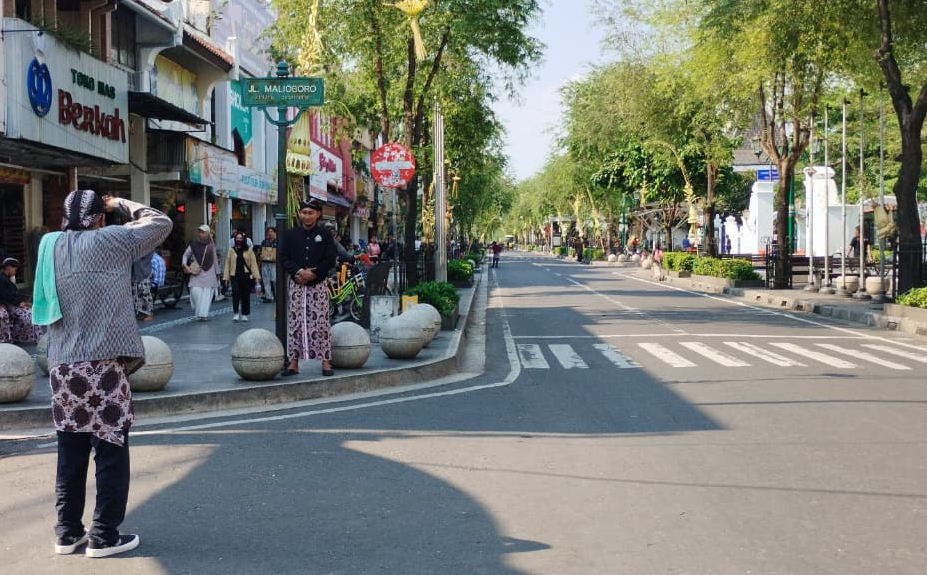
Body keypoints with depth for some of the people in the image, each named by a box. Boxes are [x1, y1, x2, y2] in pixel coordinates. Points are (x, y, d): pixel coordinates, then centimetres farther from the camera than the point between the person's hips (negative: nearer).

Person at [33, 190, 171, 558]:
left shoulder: (50, 246, 12)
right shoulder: (109, 240, -3)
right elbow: (161, 223, 6)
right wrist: (120, 204, 15)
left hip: (63, 366, 6)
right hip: (103, 362, -6)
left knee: (71, 453, 13)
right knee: (111, 451, 2)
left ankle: (68, 533, 18)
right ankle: (104, 536, 4)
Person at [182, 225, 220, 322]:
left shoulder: (211, 245, 5)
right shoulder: (193, 244, 3)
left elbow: (215, 259, 13)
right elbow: (185, 255, 11)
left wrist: (217, 273, 16)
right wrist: (184, 265, -7)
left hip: (209, 273, 0)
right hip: (196, 273, 0)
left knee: (207, 294, -5)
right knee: (195, 291, -14)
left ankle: (203, 314, -1)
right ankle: (197, 311, 9)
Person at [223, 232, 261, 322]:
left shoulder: (249, 250, 5)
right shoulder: (232, 251, 8)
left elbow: (253, 263, 0)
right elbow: (227, 264, 8)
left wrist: (256, 275, -8)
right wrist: (226, 277, 2)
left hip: (246, 276, 0)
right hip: (235, 276, 0)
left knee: (245, 295, 3)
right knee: (235, 293, -14)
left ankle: (244, 314, 15)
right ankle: (235, 313, -2)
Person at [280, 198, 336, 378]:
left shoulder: (324, 234, 2)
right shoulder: (291, 234, 6)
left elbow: (330, 260, -3)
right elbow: (284, 257, 3)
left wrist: (313, 273, -14)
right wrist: (297, 272, -13)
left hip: (318, 285, -2)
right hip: (296, 285, 2)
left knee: (321, 323, -3)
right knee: (295, 323, 3)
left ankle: (326, 363, 2)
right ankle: (293, 363, 9)